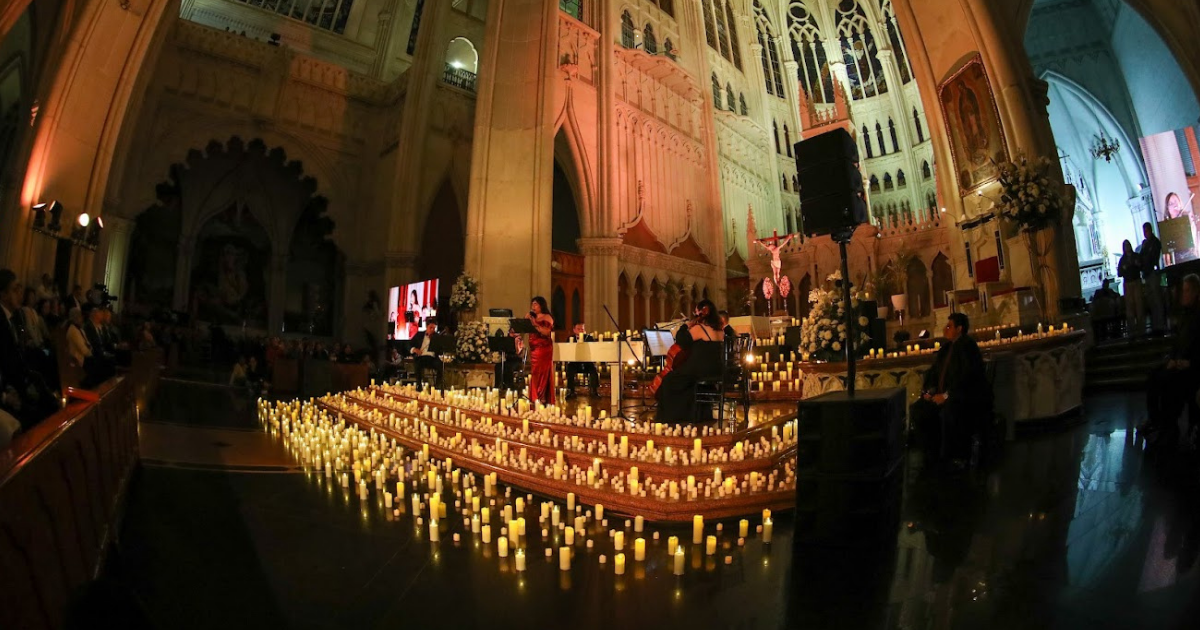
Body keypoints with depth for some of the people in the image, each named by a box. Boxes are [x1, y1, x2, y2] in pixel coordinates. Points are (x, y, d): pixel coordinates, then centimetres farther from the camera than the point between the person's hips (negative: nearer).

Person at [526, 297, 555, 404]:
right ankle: (535, 398, 8)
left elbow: (546, 332, -17)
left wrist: (535, 324, -20)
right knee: (534, 373, 4)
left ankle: (543, 399, -4)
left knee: (543, 373, -7)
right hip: (533, 348, 6)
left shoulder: (547, 317, -3)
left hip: (544, 349, -6)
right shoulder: (532, 317, 18)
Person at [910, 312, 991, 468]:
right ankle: (935, 451, 5)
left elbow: (966, 376, -22)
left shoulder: (967, 345, -11)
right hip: (946, 397, 8)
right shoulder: (947, 347, 14)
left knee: (948, 411, -36)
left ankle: (959, 455, -15)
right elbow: (934, 372, 17)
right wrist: (929, 390, 0)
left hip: (971, 399, -8)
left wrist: (946, 395, -24)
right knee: (917, 409, -8)